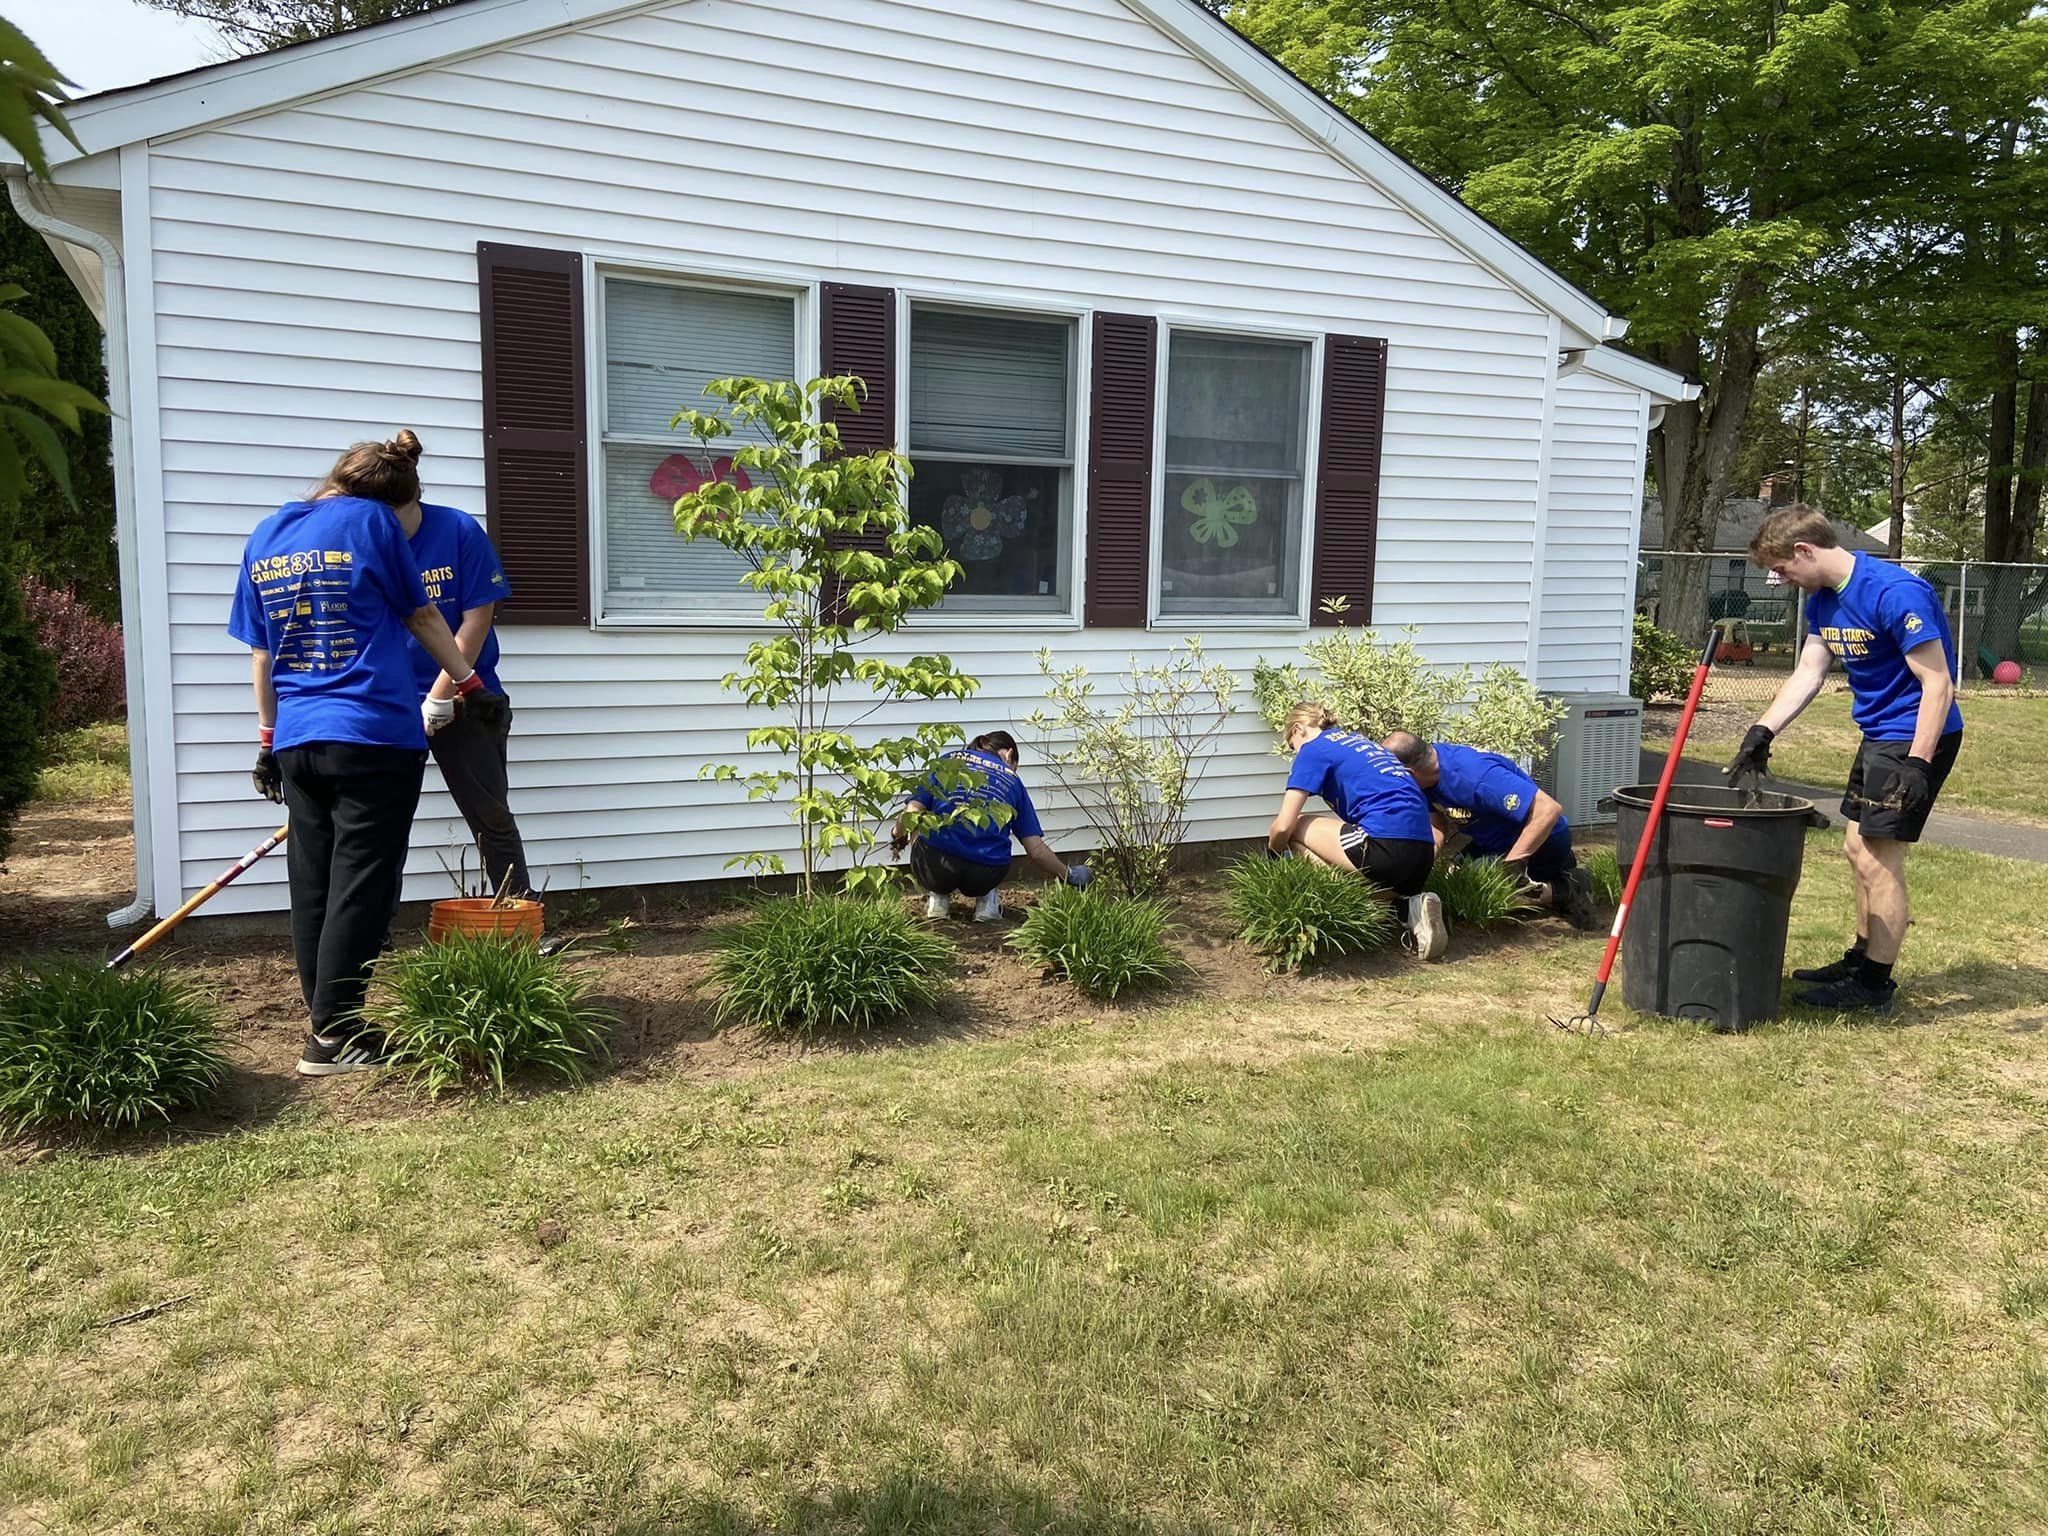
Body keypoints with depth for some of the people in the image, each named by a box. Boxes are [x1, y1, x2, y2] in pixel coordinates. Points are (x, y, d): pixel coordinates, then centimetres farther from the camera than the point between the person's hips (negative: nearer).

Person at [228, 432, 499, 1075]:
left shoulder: (264, 536, 12)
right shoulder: (371, 520, -3)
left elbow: (261, 652, 15)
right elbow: (421, 617, 5)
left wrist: (268, 739, 22)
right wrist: (469, 683, 19)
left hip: (297, 740, 6)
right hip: (377, 738, -6)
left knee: (312, 885, 13)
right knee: (361, 886, -1)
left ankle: (325, 1020, 20)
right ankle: (331, 1036, 2)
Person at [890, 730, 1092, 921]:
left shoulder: (949, 760, 16)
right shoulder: (1012, 781, 17)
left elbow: (912, 813, 6)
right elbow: (1037, 851, 12)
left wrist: (898, 840, 27)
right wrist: (1069, 875, 28)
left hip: (936, 868, -1)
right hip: (987, 875, 1)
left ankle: (937, 896, 18)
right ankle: (988, 897, 13)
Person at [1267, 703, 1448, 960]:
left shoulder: (1313, 748, 6)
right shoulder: (1358, 740, 29)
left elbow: (1283, 826, 1)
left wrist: (1273, 856, 21)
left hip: (1387, 847, -8)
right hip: (1423, 854, 8)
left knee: (1295, 830, 7)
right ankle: (1409, 904, -2)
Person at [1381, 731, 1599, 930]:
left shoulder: (1476, 776, -37)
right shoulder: (1428, 762, -10)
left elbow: (1549, 810, -39)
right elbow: (1439, 825, 0)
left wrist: (1513, 863, -34)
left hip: (1542, 840, -9)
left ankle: (1566, 891, -5)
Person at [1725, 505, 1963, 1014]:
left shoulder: (1895, 593, -23)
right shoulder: (1823, 599, 5)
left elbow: (1938, 684, -23)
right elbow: (1808, 674, 8)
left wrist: (1917, 763, -28)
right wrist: (1762, 732, -2)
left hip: (1917, 738, -9)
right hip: (1878, 735, 9)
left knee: (1878, 860, -5)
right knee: (1859, 848, 16)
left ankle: (1875, 986, 6)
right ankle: (1862, 959, 31)